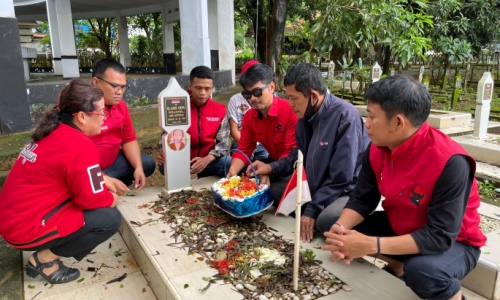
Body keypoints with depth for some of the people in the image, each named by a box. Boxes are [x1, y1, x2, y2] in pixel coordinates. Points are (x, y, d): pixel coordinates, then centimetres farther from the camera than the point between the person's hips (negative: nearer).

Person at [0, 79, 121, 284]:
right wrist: (111, 198, 1)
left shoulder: (55, 131, 4)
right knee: (110, 219, -12)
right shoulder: (80, 146, -24)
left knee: (101, 205, 12)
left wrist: (105, 181, 8)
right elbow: (91, 197, -18)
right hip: (26, 228, -9)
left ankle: (46, 250, 12)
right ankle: (45, 259, 0)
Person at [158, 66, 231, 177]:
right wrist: (164, 153, -29)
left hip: (209, 160, 2)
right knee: (165, 165, -34)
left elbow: (223, 142, -4)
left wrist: (207, 159, -24)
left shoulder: (220, 110, -1)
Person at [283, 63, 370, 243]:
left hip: (349, 190, -8)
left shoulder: (345, 116, -24)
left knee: (326, 220, -35)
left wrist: (312, 210, -20)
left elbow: (340, 178, -24)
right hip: (318, 186, 8)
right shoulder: (305, 114, -1)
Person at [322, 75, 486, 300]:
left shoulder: (451, 162, -31)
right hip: (399, 227, 6)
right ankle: (400, 267, 8)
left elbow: (440, 236, -32)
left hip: (452, 242, -5)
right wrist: (340, 228, -27)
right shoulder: (377, 148, -12)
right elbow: (361, 199, -6)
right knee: (340, 230, -8)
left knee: (422, 270, -37)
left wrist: (371, 245, -38)